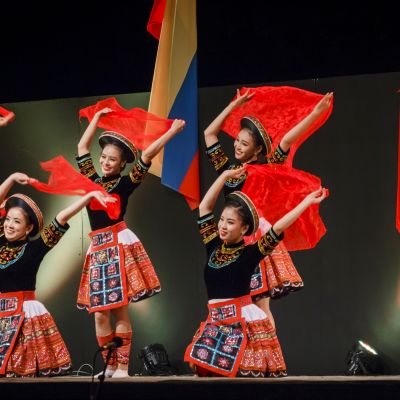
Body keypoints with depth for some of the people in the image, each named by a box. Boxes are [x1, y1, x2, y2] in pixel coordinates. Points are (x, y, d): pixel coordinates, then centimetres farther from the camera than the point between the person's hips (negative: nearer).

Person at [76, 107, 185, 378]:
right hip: (98, 249, 4)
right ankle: (109, 366, 8)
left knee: (120, 311, -5)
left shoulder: (126, 183, 3)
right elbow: (82, 147, 21)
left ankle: (122, 368, -3)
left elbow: (147, 156, -4)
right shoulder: (93, 181, 15)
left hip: (119, 245, -4)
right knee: (100, 313, 0)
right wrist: (98, 117, 27)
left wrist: (172, 132, -6)